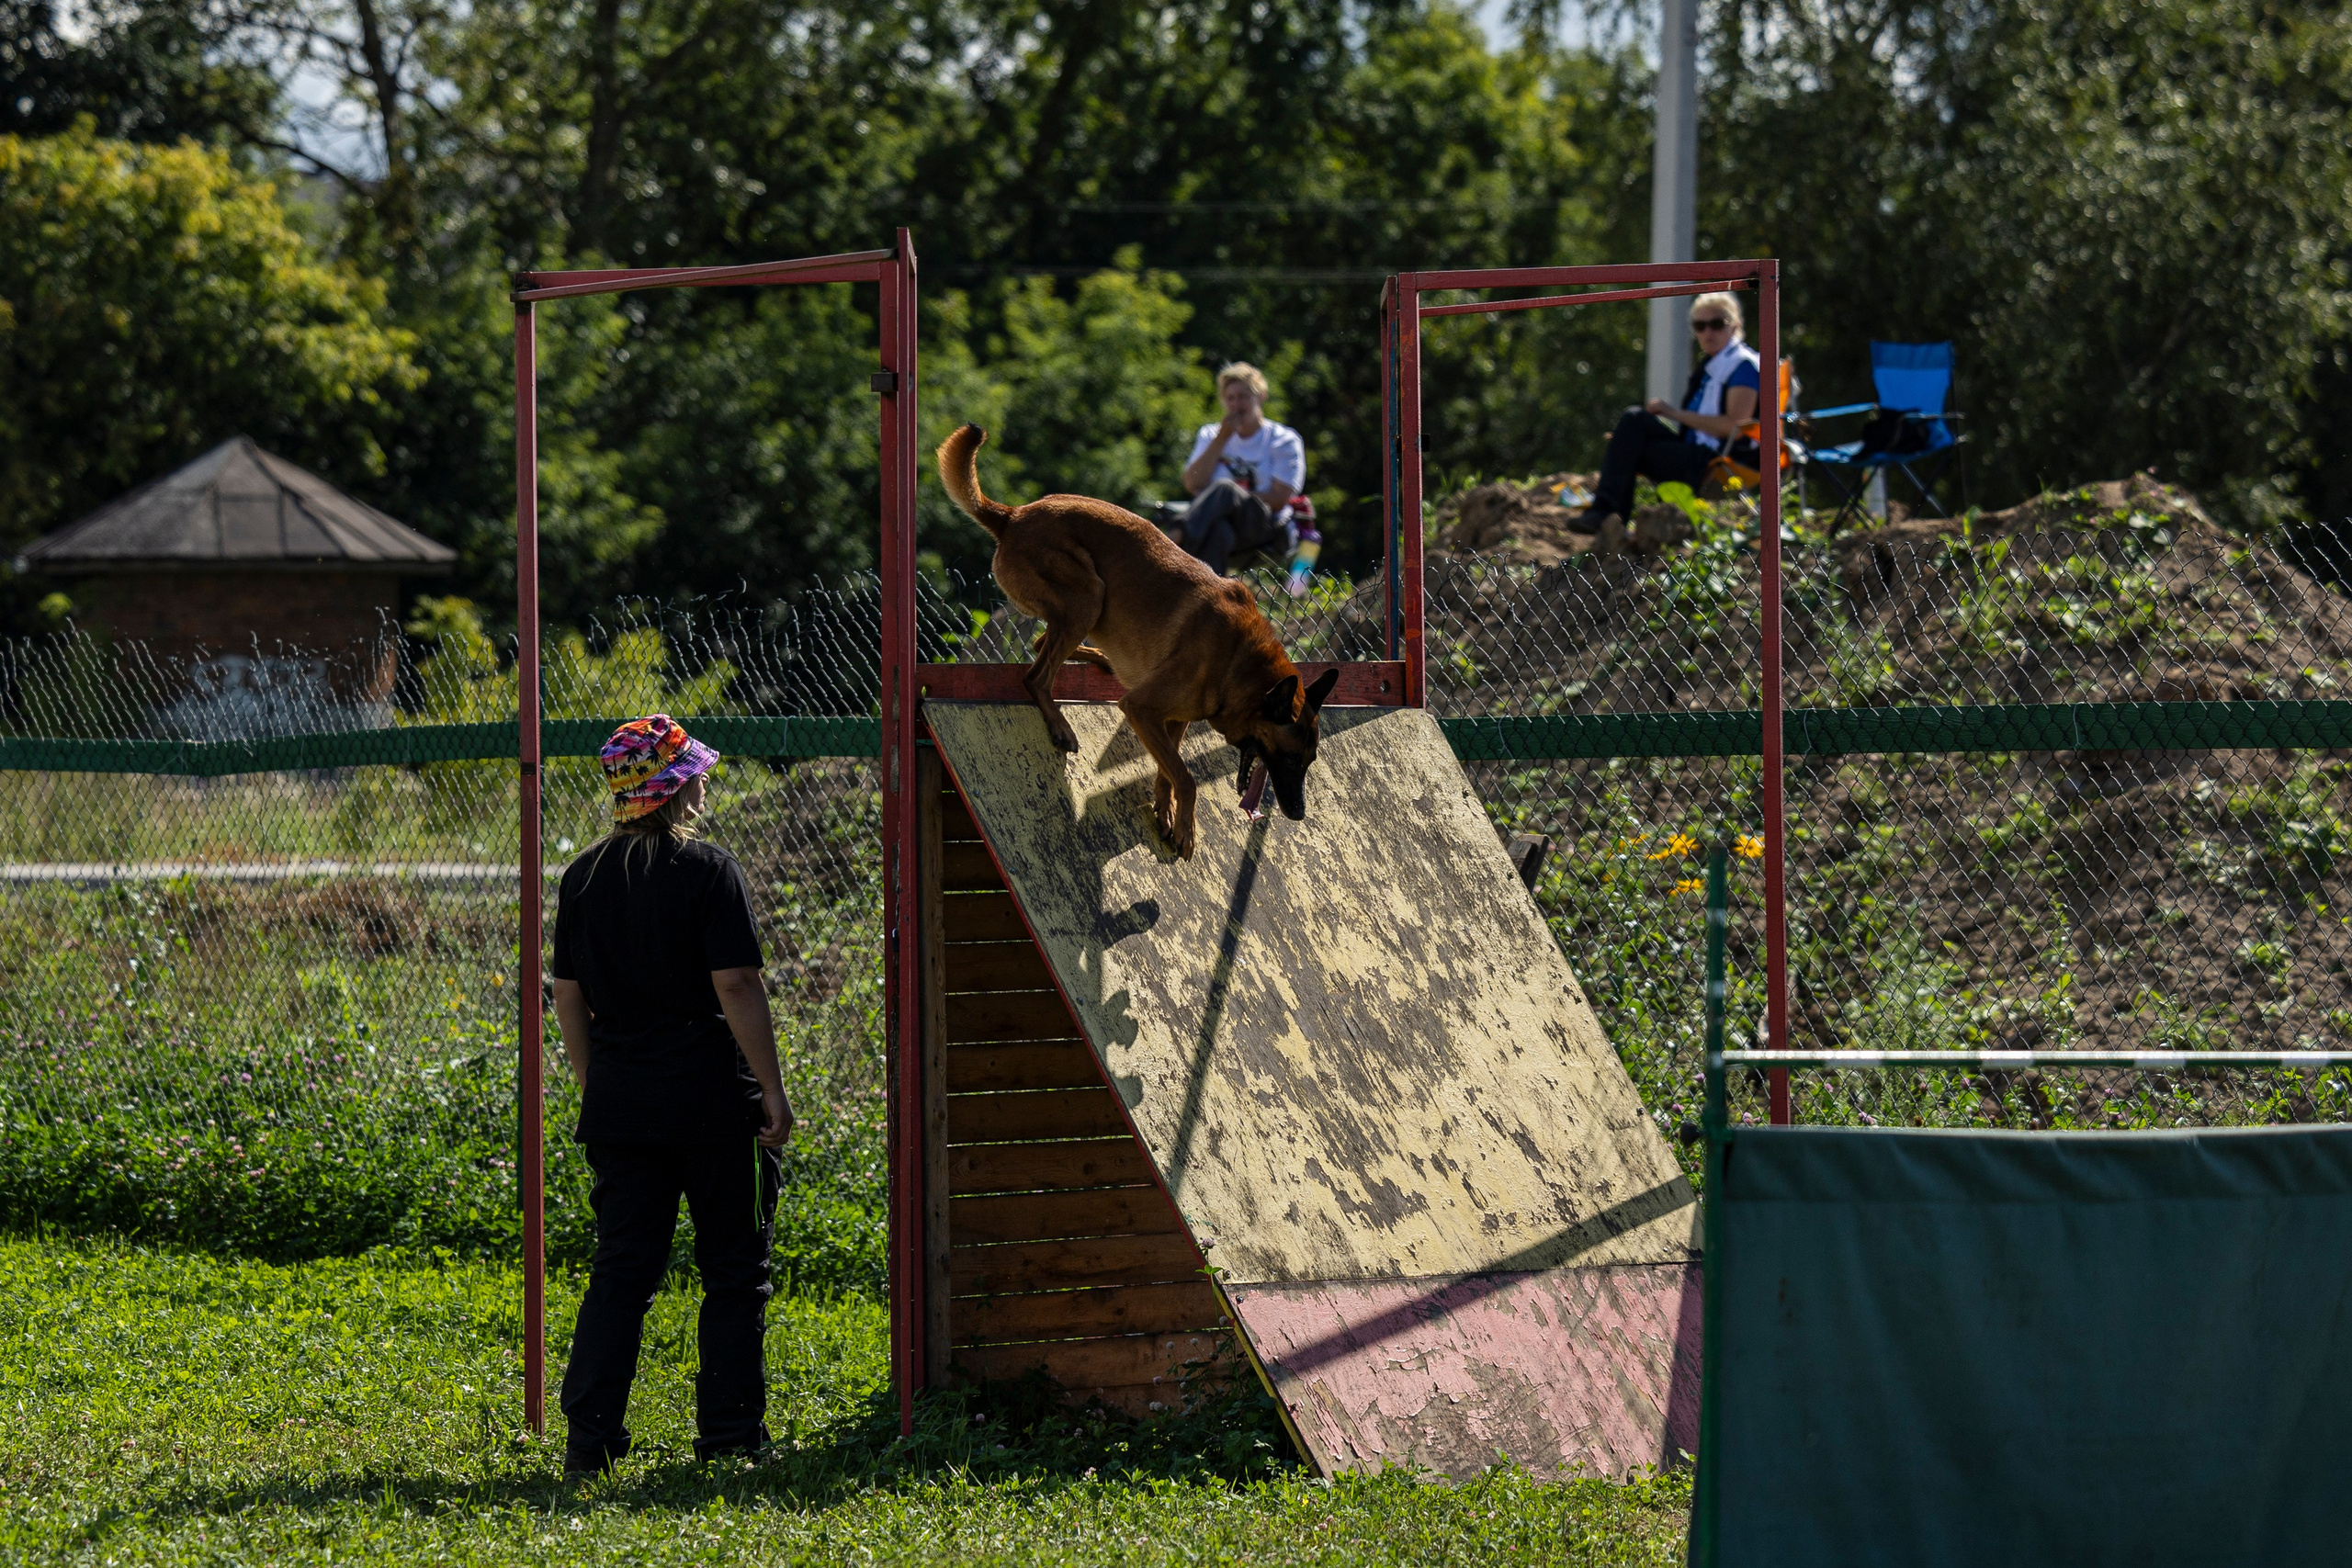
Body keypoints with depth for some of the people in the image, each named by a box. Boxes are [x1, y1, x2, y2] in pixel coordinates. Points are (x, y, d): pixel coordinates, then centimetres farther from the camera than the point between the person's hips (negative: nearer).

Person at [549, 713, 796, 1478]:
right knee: (734, 1272, 5)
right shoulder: (709, 871, -10)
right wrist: (772, 1089, -9)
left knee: (620, 1270, 8)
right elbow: (736, 986, -14)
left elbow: (568, 996, 11)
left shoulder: (583, 876, 7)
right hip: (712, 1099, -5)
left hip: (618, 1100, 5)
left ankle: (589, 1435, 0)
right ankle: (728, 1435, 5)